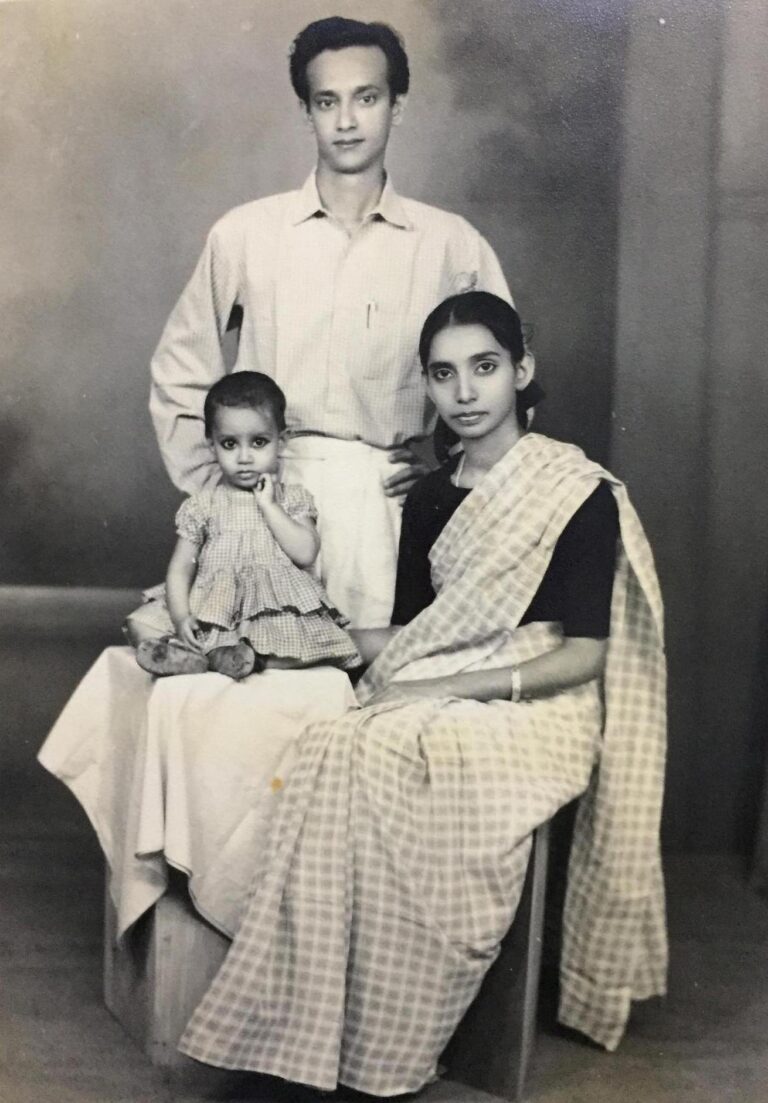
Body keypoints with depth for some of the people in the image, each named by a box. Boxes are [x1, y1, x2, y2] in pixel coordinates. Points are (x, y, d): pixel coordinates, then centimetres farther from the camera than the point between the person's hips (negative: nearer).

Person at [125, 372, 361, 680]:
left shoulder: (292, 498, 6)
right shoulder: (202, 506, 6)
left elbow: (305, 554, -9)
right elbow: (180, 570, 2)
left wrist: (268, 505, -9)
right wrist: (181, 618, -15)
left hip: (275, 610, -1)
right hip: (210, 608, 1)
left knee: (312, 638, -32)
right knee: (140, 626, -16)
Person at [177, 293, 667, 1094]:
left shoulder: (581, 496, -4)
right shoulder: (429, 499, 14)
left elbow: (584, 656, -10)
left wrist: (446, 687, -17)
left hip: (537, 707, -4)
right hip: (434, 703, 5)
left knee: (392, 757, -34)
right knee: (338, 751, -29)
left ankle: (387, 1056, -22)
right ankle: (331, 1031, -24)